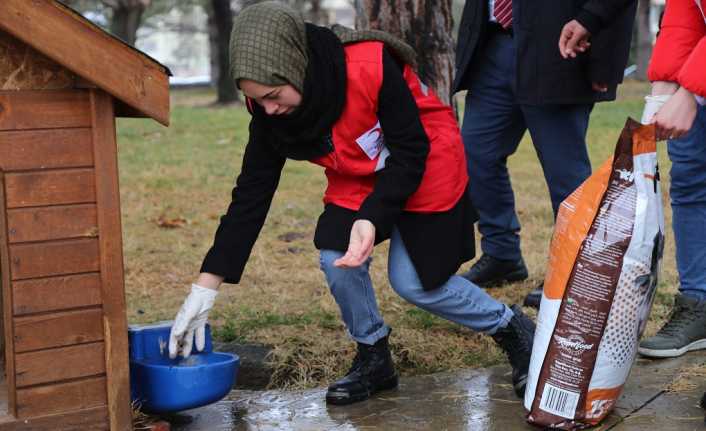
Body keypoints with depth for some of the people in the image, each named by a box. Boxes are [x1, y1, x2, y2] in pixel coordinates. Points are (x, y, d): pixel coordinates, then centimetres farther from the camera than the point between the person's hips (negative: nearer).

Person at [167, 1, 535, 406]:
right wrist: (206, 286, -16)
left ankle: (511, 327, 17)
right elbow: (252, 192, -13)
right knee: (337, 260, -15)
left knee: (413, 282, -6)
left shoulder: (370, 66, -36)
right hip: (357, 179, 5)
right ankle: (373, 358, 10)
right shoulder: (270, 109, -18)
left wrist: (372, 218, -38)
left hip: (427, 168, -5)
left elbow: (411, 152, -25)